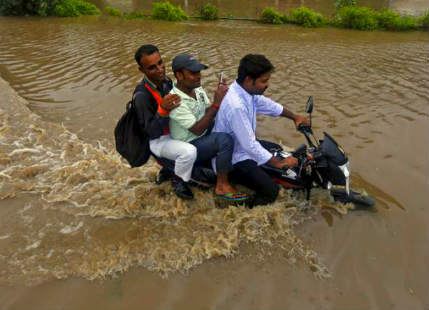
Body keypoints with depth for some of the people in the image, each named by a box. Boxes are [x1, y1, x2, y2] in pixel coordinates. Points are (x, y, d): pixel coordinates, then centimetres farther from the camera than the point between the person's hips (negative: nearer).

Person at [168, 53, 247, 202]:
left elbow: (208, 113, 5)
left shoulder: (197, 88, 0)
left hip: (204, 135, 9)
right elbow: (197, 130, -29)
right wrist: (216, 104, -31)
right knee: (225, 139, -32)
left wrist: (219, 98, -14)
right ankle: (222, 186, -17)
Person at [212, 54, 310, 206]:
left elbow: (267, 105, 12)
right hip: (234, 158, -10)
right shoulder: (236, 106, -35)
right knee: (271, 190, -15)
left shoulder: (246, 89, -7)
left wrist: (295, 117, 19)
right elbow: (250, 145, -31)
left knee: (278, 149, 27)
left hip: (243, 143, 10)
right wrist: (279, 164, -20)